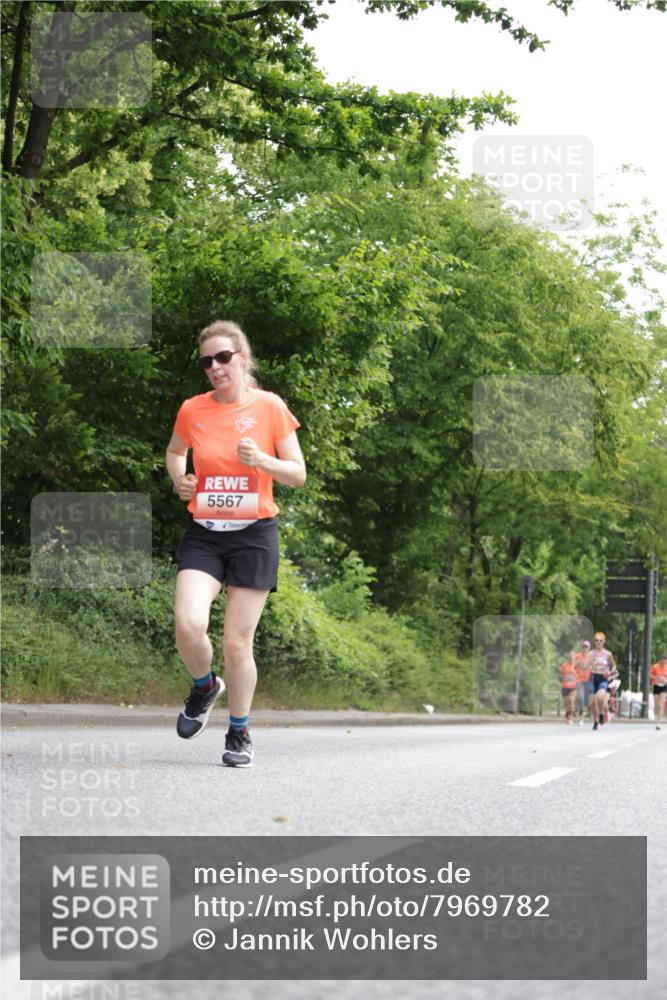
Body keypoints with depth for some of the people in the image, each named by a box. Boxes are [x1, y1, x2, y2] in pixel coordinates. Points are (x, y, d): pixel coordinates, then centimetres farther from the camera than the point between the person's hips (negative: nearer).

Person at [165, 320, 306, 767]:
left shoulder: (270, 406, -3)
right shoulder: (192, 410, 3)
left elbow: (298, 474, 1)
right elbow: (175, 450, 24)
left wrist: (261, 460, -18)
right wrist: (179, 479, 3)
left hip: (254, 534, -1)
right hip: (203, 533, 1)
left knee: (237, 643, -1)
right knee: (188, 625, -20)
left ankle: (240, 732, 21)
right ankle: (204, 687, 14)